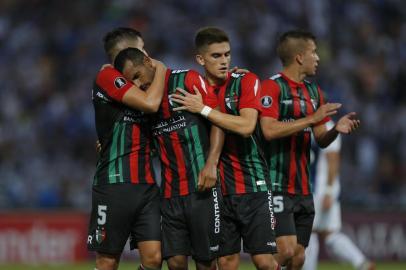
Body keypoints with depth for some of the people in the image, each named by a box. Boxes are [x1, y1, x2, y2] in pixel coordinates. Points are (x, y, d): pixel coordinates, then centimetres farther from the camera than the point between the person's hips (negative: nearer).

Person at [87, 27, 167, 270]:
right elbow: (150, 103, -16)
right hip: (115, 184, -7)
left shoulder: (140, 85, 20)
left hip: (146, 184, 7)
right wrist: (160, 69, 0)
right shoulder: (108, 76, -5)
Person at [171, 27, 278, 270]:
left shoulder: (246, 81, -2)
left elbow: (246, 126, -17)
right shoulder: (195, 91, 7)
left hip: (253, 185, -3)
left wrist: (203, 110, -16)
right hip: (218, 189, 3)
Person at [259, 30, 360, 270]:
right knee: (286, 250, -18)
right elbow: (269, 130, -22)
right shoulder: (273, 86, -9)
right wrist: (313, 118, -20)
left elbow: (321, 140, 18)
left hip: (303, 188, 8)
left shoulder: (314, 91, 16)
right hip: (277, 185, -8)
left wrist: (336, 129, -4)